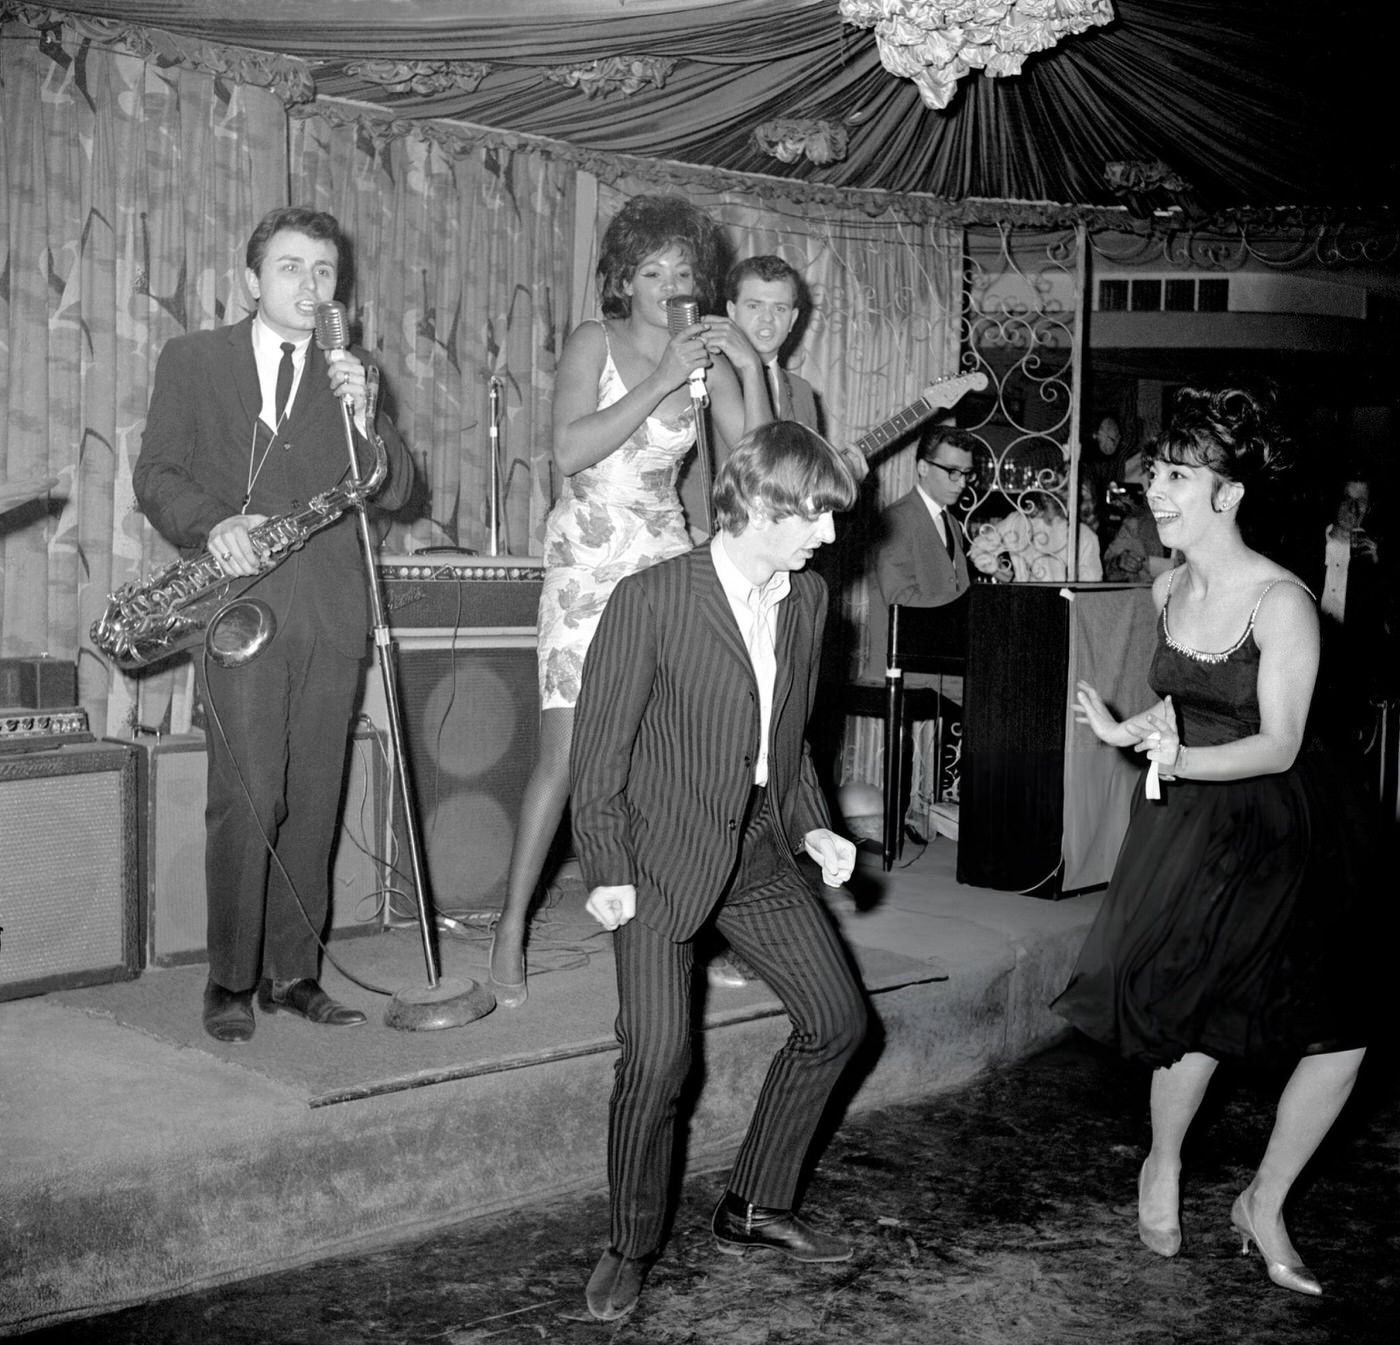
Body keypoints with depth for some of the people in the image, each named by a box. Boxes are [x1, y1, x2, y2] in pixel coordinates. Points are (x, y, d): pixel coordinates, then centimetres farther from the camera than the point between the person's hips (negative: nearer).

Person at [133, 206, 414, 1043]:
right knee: (247, 799, -9)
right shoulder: (193, 361, 9)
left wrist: (362, 417, -9)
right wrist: (213, 524, -16)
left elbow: (395, 490, 8)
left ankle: (293, 972, 14)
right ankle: (231, 980, 1)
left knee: (314, 802, 4)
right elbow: (157, 474, 4)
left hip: (332, 613, 3)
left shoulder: (349, 375, 16)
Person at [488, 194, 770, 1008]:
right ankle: (512, 926, 3)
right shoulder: (595, 343, -3)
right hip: (588, 561, -4)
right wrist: (664, 379, -19)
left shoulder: (709, 359, 8)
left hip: (666, 559, 4)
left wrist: (749, 369, -11)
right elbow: (571, 450, -17)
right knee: (566, 756, -9)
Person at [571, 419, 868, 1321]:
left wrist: (813, 825, 3)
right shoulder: (650, 602, -18)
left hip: (759, 850, 7)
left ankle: (755, 1206, 23)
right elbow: (599, 747, -12)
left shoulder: (808, 599, 3)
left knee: (838, 1019, 7)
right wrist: (606, 872, -14)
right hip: (660, 860, -7)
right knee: (657, 1061, -10)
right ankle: (633, 1247, 13)